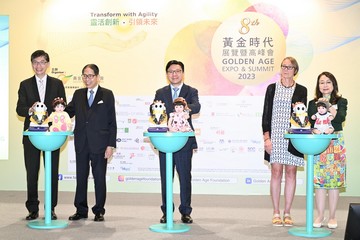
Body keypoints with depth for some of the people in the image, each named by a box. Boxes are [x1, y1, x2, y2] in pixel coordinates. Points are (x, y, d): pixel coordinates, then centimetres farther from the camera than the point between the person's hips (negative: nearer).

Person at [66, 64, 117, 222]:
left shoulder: (107, 95, 2)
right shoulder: (78, 94, 12)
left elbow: (112, 122, -1)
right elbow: (69, 112, 9)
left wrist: (111, 145, -7)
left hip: (99, 143, -3)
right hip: (81, 143, 3)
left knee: (99, 178, 4)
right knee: (81, 177, 9)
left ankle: (99, 211, 14)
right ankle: (81, 210, 18)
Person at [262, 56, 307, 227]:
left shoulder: (301, 90, 8)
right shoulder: (272, 88, 7)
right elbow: (266, 113, 3)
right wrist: (266, 137, -4)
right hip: (275, 135, -1)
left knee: (291, 172, 2)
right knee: (276, 172, -1)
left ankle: (287, 213, 10)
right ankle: (276, 213, 6)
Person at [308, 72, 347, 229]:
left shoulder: (341, 101, 6)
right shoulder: (313, 103, 9)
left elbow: (341, 118, -13)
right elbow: (310, 122, -4)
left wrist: (328, 106, -22)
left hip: (336, 143, -1)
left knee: (334, 180, 1)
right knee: (318, 180, 0)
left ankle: (332, 216, 10)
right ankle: (320, 215, 10)